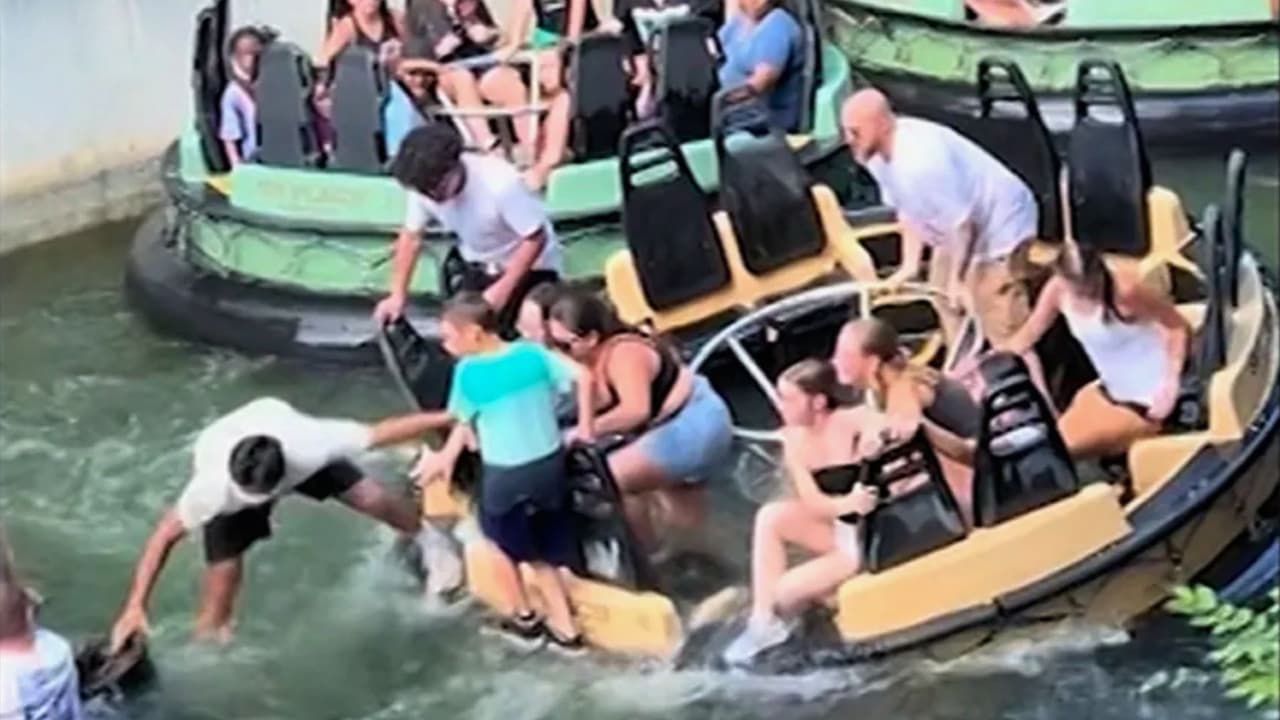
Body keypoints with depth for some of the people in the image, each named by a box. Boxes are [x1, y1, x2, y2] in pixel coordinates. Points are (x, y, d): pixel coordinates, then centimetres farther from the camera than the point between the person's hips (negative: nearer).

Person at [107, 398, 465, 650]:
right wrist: (135, 606, -36)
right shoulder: (215, 486, -45)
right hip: (219, 449, -1)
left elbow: (380, 433, -35)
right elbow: (164, 536, -33)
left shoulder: (309, 443, -45)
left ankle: (428, 540, 32)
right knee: (224, 566, -11)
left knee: (371, 499, 0)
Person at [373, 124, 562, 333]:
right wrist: (398, 294, -6)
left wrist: (503, 288, -29)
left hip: (529, 267, -5)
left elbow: (535, 239, -26)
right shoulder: (424, 186, -18)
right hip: (480, 268, 5)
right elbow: (411, 237, -3)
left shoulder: (499, 183, -33)